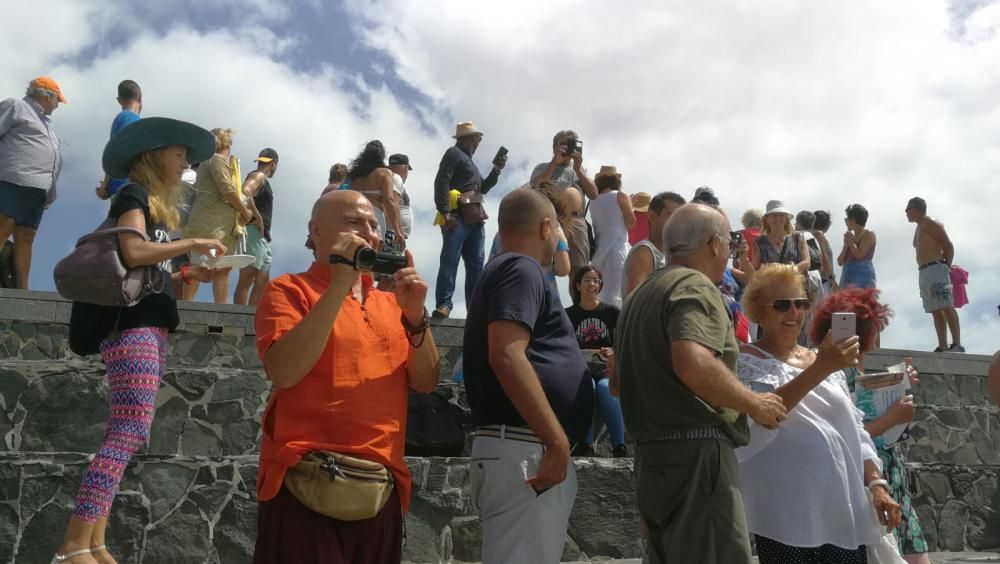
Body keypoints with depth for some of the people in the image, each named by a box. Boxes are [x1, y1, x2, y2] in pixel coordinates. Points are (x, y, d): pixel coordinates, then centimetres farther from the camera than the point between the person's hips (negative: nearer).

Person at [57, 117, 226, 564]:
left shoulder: (156, 205, 24)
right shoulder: (134, 193, -2)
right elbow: (132, 252, -20)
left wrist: (188, 274, 6)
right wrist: (191, 244, -10)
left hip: (149, 326, 10)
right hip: (131, 325, -10)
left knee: (124, 434, 4)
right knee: (131, 432, -17)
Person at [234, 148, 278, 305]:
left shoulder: (263, 180, 22)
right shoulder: (258, 176, -5)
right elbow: (245, 192, -25)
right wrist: (257, 217, -19)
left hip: (262, 237, 10)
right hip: (254, 233, -10)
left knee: (262, 282, 11)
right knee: (246, 280, -13)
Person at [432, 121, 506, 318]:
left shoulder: (468, 160, 30)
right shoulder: (454, 153, 3)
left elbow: (482, 189, 36)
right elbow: (441, 182, -12)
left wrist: (496, 170, 23)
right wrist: (445, 212, -21)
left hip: (475, 220, 9)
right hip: (457, 217, -9)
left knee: (476, 265, 3)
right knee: (450, 261, -15)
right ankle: (443, 305, -20)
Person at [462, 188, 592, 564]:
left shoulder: (502, 270, 22)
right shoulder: (522, 269, -8)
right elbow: (506, 356, -22)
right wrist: (558, 442, -22)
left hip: (522, 449, 10)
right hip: (523, 451, -10)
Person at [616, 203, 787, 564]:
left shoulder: (641, 294, 19)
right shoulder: (695, 285, -10)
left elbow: (620, 379, 27)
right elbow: (694, 365, -29)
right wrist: (754, 403, -14)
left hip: (652, 452, 9)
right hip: (695, 453, -9)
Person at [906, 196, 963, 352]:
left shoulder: (931, 224, -3)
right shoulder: (919, 228, 24)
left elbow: (949, 246, -8)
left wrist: (947, 266, -8)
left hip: (936, 269, -9)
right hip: (924, 272, 9)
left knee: (946, 306, -15)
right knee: (936, 310, 4)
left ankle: (957, 345, -19)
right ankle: (942, 347, 2)